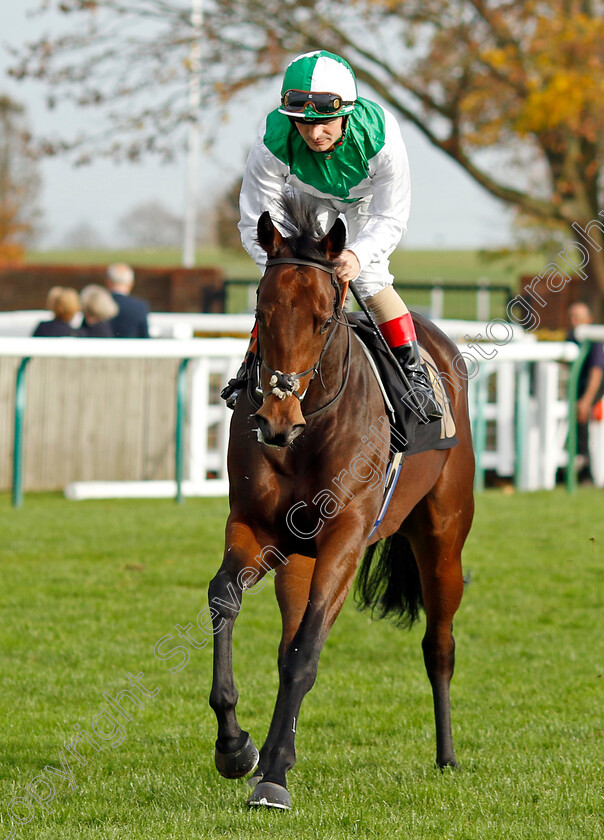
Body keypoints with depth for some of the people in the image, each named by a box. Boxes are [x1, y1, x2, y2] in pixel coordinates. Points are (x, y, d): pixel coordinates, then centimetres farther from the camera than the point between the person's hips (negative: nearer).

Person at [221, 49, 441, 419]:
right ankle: (254, 366, 8)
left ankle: (414, 371, 1)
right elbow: (256, 224, -30)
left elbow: (391, 219, -31)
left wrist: (358, 255, -51)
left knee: (371, 279, -17)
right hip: (306, 195, 1)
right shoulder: (273, 144, -40)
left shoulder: (381, 135, -41)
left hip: (366, 197, -1)